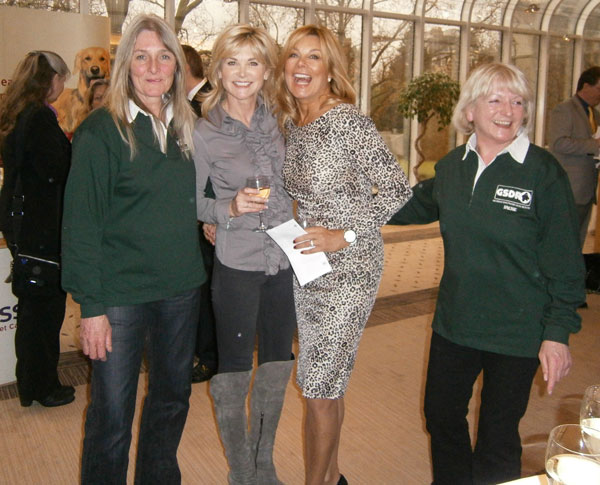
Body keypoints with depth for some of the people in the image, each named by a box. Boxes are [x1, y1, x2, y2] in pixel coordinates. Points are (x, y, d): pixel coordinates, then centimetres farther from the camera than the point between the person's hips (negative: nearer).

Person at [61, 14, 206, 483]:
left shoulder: (187, 127, 8)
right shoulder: (101, 130, -8)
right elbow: (82, 222, -11)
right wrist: (90, 304, -13)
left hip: (181, 289, 5)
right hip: (121, 294, -5)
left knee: (172, 400, 18)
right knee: (112, 414, 4)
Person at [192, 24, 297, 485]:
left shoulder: (279, 121, 2)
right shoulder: (203, 133, -8)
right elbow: (194, 204, -5)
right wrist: (231, 209, -22)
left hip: (286, 260, 4)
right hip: (237, 265, -4)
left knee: (277, 363, 15)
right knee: (234, 368, 8)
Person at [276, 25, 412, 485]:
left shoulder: (349, 122, -16)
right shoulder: (290, 122, 7)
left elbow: (397, 188, -15)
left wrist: (346, 236, -19)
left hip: (348, 267, -7)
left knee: (320, 388, 0)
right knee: (325, 382, 18)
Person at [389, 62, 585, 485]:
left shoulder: (544, 172, -12)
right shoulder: (452, 166, 1)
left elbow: (565, 263, -11)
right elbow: (419, 205, 22)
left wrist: (558, 332, -13)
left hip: (516, 333, -5)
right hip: (454, 323, 5)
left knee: (498, 436, 10)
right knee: (441, 415, 20)